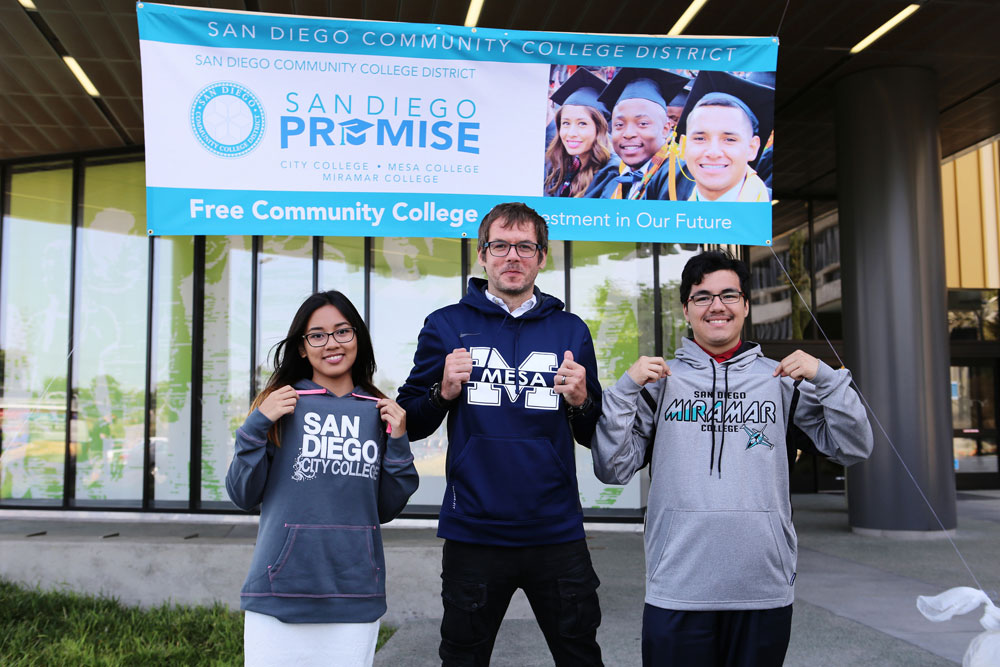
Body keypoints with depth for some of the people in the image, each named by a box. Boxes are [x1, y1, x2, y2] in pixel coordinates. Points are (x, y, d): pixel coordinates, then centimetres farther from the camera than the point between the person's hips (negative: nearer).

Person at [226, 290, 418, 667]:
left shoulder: (379, 412, 7)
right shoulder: (281, 404, 1)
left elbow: (386, 509, 10)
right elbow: (244, 497, 0)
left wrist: (397, 442, -2)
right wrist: (258, 425, -10)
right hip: (280, 595, -2)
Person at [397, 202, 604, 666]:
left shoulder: (571, 331, 7)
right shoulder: (447, 326, 3)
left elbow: (596, 438, 11)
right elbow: (409, 424, 4)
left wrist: (582, 402, -10)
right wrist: (443, 392, -14)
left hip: (557, 535, 1)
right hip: (473, 535, -1)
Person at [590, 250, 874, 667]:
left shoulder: (781, 380, 8)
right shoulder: (660, 381, 5)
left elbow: (853, 449, 5)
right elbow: (612, 470, 0)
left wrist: (825, 378, -6)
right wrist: (625, 390, -9)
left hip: (766, 591, 1)